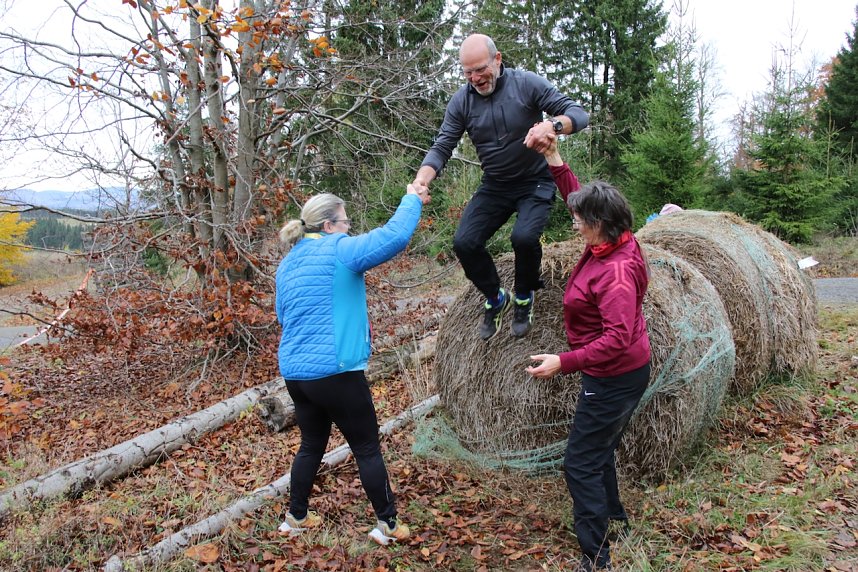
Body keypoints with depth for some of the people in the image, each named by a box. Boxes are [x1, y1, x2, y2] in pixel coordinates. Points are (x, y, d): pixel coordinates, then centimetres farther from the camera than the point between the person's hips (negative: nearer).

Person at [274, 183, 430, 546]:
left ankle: (296, 518, 32)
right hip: (335, 372, -7)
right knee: (367, 449, 6)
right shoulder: (339, 251, -10)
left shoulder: (287, 264, 13)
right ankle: (388, 525, 16)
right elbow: (394, 236, -18)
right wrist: (412, 200, -3)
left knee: (312, 445, 23)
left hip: (294, 371, 8)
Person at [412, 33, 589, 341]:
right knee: (464, 243, -13)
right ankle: (495, 299, 16)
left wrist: (553, 125, -41)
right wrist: (420, 182, -30)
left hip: (535, 182, -4)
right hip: (494, 187, 4)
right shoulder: (461, 101, -5)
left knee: (524, 237, -29)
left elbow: (579, 114, -16)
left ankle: (524, 298, 2)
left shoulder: (527, 84, -14)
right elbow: (441, 148, -9)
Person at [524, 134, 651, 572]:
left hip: (614, 380, -10)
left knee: (580, 465, -3)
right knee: (599, 452, 26)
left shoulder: (616, 271, -28)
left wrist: (563, 363, -34)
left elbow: (618, 338, -34)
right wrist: (554, 159, 5)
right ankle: (614, 518, 47)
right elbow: (578, 198, 13)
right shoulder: (611, 244, -1)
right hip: (619, 374, 10)